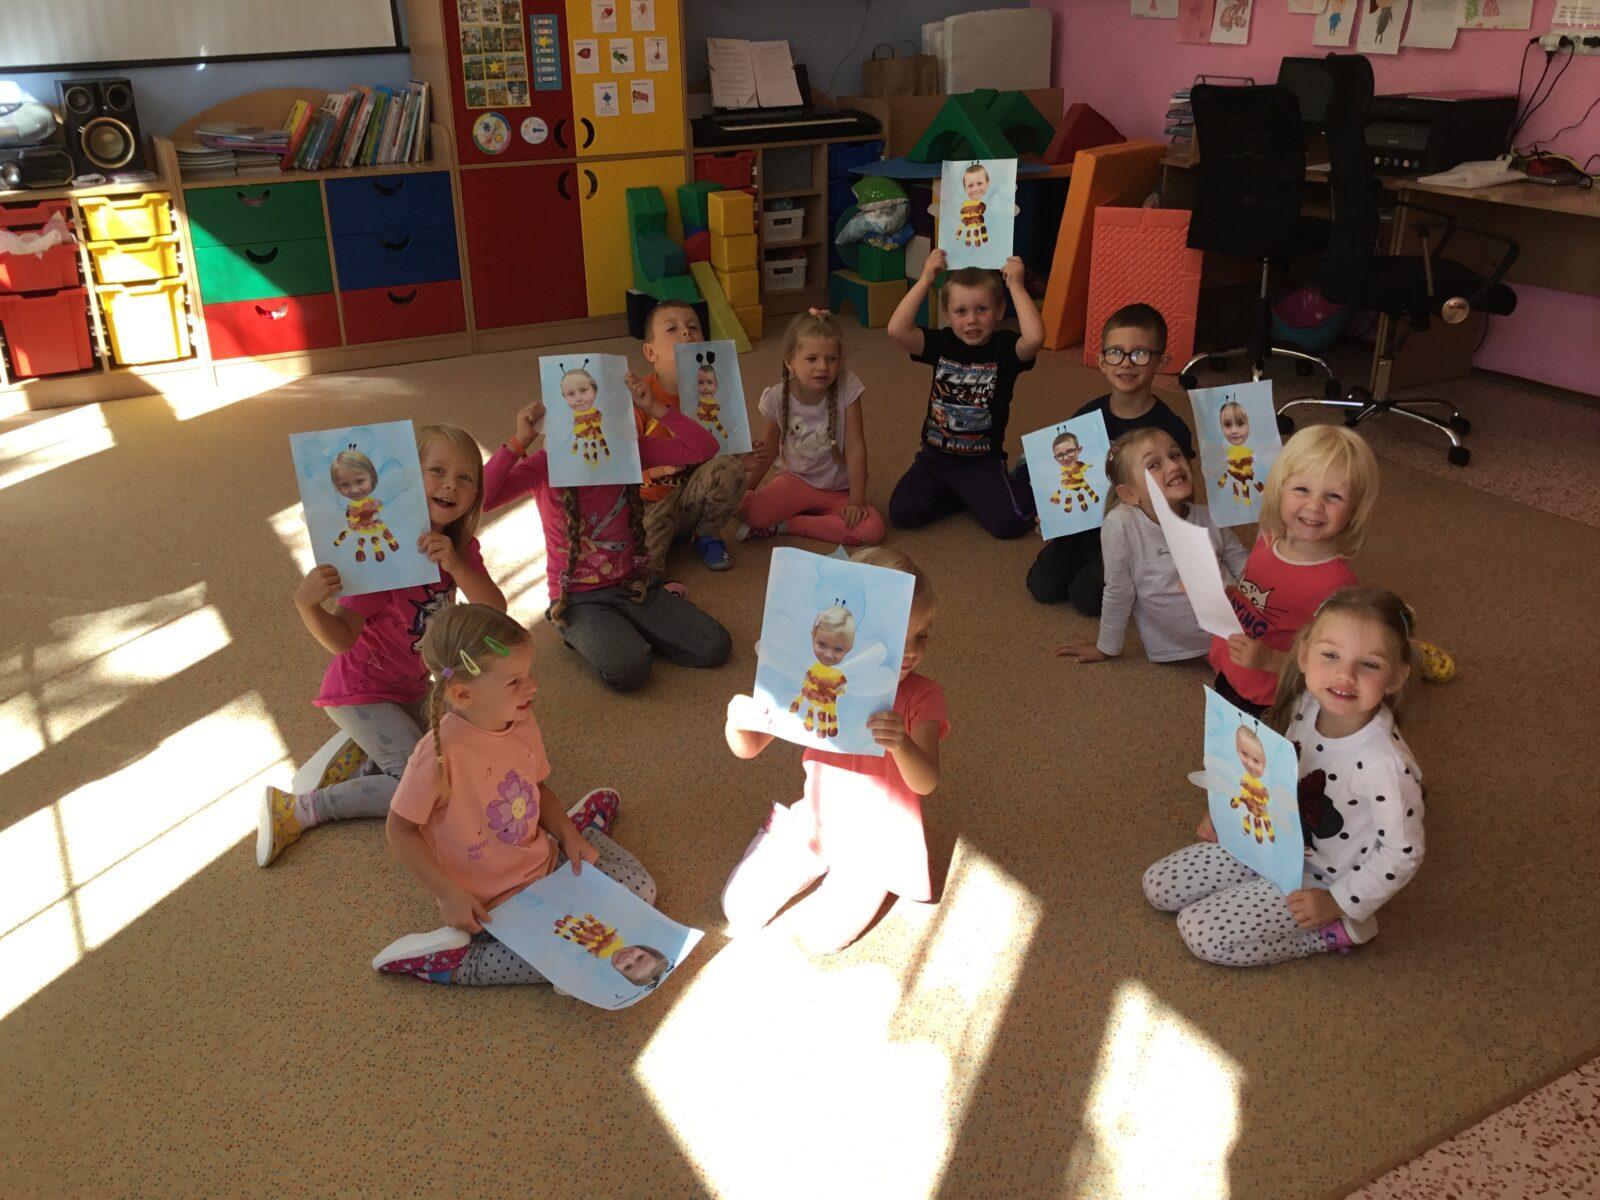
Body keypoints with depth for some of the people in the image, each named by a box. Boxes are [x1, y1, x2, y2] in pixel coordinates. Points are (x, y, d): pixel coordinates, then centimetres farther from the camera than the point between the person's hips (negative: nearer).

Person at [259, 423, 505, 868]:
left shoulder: (460, 547, -3)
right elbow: (342, 639, -28)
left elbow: (495, 610, -17)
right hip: (361, 690, -8)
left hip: (410, 686, 8)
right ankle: (297, 810, -7)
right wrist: (306, 605, -48)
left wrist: (455, 566, -34)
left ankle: (361, 754, 14)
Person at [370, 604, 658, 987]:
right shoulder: (440, 753, -29)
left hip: (546, 861, 6)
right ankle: (453, 960, -5)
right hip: (492, 901, -6)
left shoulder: (523, 724, -7)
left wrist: (568, 835, -3)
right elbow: (401, 830, -19)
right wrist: (448, 895, -21)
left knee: (640, 887, 4)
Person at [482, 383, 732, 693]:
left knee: (716, 648, -11)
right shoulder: (544, 467, -10)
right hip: (578, 599, -4)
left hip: (633, 585, 4)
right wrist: (519, 442, -28)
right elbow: (479, 498, -26)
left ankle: (629, 630, 14)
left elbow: (703, 447, -9)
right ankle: (591, 637, 4)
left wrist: (653, 408, -16)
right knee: (627, 669, -32)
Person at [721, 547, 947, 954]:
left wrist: (901, 744, -53)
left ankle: (862, 881, 18)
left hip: (875, 839, -2)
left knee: (821, 935, -12)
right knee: (740, 910, -1)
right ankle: (818, 861, 24)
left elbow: (926, 783, -30)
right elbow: (749, 748, -11)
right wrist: (736, 723, -37)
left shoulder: (921, 696, -19)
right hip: (814, 819, 2)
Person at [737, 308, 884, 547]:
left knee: (872, 529, -27)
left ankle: (785, 525, -13)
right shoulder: (777, 397, -13)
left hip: (838, 489, 1)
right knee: (746, 510, -28)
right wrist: (747, 488, 5)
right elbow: (770, 447, 2)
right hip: (796, 480, -1)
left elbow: (855, 447, -17)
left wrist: (857, 500, -18)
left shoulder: (847, 388, -20)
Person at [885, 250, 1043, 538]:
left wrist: (1015, 284, -25)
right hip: (935, 457, 3)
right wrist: (925, 279, -20)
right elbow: (896, 330, -22)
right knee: (901, 512, -17)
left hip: (984, 462, -2)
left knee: (1010, 523, -21)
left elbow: (1034, 337, -34)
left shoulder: (1004, 347, -9)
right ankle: (958, 496, 10)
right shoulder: (941, 343, -4)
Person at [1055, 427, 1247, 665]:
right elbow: (1118, 593, -8)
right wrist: (1106, 648, 2)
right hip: (1175, 650, -3)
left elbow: (1243, 564, 6)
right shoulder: (1121, 525, -20)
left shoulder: (1209, 518, -10)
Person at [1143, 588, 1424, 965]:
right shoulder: (1306, 706, -13)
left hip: (1321, 877, -7)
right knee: (1158, 886, 4)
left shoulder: (1385, 764, -34)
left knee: (1202, 933, -12)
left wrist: (1339, 903, -16)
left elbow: (1402, 853, -21)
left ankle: (1338, 928, 1)